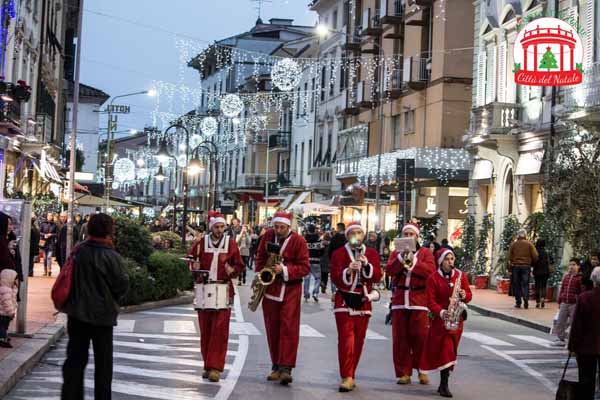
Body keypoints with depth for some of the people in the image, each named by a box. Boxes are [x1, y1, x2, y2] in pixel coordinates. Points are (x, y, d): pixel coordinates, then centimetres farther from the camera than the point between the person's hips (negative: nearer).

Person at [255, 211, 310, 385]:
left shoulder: (298, 240, -10)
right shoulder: (268, 236, 2)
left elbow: (305, 267, -11)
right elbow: (260, 257, 16)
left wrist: (284, 270, -22)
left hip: (290, 288, -4)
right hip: (270, 287, 4)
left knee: (289, 327, -11)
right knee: (272, 328, 7)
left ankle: (285, 368, -13)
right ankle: (276, 366, 16)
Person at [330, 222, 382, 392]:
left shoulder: (372, 253, 8)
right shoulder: (339, 253, 0)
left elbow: (377, 277, -2)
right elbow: (335, 278, -10)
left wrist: (366, 265, -18)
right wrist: (348, 270, -28)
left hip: (363, 302, 3)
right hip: (344, 301, -3)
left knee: (358, 341, 6)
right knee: (346, 340, -11)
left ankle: (350, 376, 17)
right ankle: (346, 378, -10)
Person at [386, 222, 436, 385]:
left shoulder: (425, 252, 7)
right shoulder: (396, 252, 13)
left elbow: (431, 271, -9)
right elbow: (389, 269, -3)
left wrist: (413, 261, -13)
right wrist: (401, 257, -15)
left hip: (419, 300, -2)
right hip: (399, 300, 2)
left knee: (420, 337, -2)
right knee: (400, 338, 1)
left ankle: (422, 371, 11)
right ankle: (404, 373, 8)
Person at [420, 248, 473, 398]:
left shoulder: (461, 275, 3)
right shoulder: (433, 278, -5)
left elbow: (469, 295, 7)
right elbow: (431, 301, -10)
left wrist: (464, 296, -16)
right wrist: (441, 312, -25)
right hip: (440, 318, -3)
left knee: (450, 350, 7)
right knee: (446, 349, -12)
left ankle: (444, 384, 17)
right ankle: (444, 385, -9)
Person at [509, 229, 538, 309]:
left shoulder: (513, 244, 2)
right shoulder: (529, 244, 0)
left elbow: (510, 256, 3)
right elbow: (535, 256, -2)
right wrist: (531, 263, 14)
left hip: (516, 266, 1)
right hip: (526, 266, 0)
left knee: (517, 285, 7)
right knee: (525, 284, 2)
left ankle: (518, 303, 4)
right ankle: (526, 302, -13)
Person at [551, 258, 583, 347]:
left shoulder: (580, 278, -8)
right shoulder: (566, 276, 10)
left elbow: (582, 292, -9)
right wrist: (559, 301, 14)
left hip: (574, 304, -6)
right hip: (564, 303, 6)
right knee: (560, 322, 9)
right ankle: (560, 339, 20)